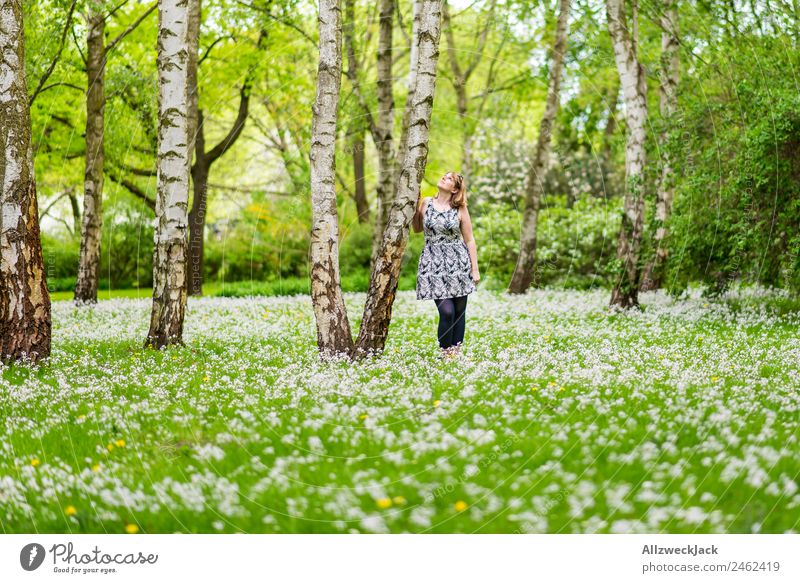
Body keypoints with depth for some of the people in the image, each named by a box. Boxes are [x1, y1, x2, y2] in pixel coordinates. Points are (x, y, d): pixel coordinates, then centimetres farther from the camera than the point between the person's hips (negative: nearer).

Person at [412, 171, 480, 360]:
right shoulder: (425, 203, 5)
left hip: (458, 262, 1)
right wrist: (415, 206, 4)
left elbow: (469, 240, 5)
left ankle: (456, 353, 14)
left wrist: (475, 269, 1)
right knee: (446, 311, -12)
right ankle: (445, 354, 3)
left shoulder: (460, 210, 1)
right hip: (433, 264, -1)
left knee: (459, 311, 3)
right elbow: (417, 228, 16)